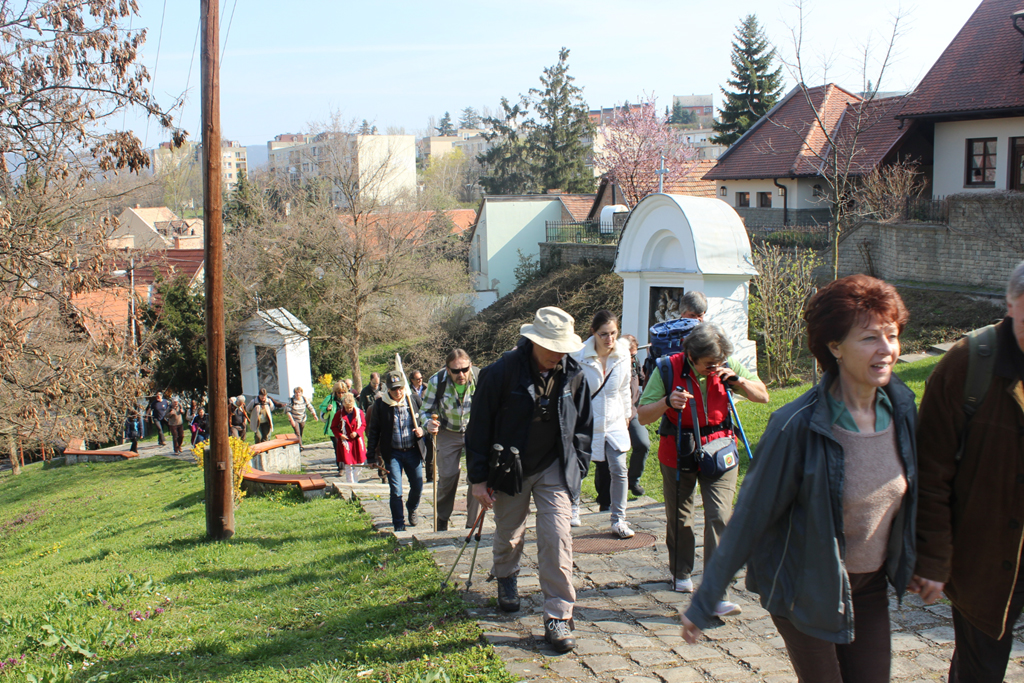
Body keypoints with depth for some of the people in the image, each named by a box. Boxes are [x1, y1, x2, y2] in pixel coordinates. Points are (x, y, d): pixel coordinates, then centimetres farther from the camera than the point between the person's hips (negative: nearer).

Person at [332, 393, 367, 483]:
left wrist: (357, 432, -12)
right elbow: (333, 427, 3)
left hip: (357, 441, 2)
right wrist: (339, 435, -14)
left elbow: (363, 425, 6)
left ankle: (355, 481, 21)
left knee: (359, 463, 3)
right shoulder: (339, 414, -5)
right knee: (348, 465, -3)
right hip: (345, 441, -2)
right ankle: (350, 483, 8)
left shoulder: (359, 413, -1)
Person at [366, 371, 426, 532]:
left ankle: (412, 509, 42)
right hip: (392, 453, -2)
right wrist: (371, 454, -2)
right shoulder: (380, 404, -5)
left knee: (418, 488, 9)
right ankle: (399, 527, 10)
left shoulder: (414, 399, -2)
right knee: (396, 491, -3)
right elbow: (374, 430, 1)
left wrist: (422, 430, -10)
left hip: (413, 452, 2)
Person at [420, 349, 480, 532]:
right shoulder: (436, 382, -20)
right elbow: (425, 410, -9)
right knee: (447, 476, -3)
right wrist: (428, 423, -31)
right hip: (448, 433, 0)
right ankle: (442, 519, 21)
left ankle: (473, 523, 5)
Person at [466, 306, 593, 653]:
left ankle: (558, 618, -2)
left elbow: (583, 426, 8)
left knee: (557, 537, -10)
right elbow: (479, 426, -9)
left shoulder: (573, 375, -6)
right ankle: (505, 577, 50)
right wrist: (478, 478, -8)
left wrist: (577, 469, 3)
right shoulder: (502, 372, -16)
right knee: (508, 534, 17)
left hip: (554, 469, 1)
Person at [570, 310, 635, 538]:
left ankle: (618, 520, 11)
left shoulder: (622, 355, -4)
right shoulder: (579, 356, -16)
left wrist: (626, 415, 15)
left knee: (619, 470, -2)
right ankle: (573, 506, 37)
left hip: (614, 423, 3)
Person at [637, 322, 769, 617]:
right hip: (678, 454, 0)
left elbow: (763, 396, 2)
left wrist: (738, 380, -17)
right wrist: (667, 401, -34)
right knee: (679, 517, 13)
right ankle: (681, 573, 39)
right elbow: (643, 416, -14)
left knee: (720, 516, -12)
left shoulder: (728, 366, -7)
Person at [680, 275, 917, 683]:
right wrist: (704, 603, -12)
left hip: (870, 587, 5)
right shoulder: (798, 426, -24)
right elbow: (750, 517, -17)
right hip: (804, 589, -5)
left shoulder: (901, 406, -7)